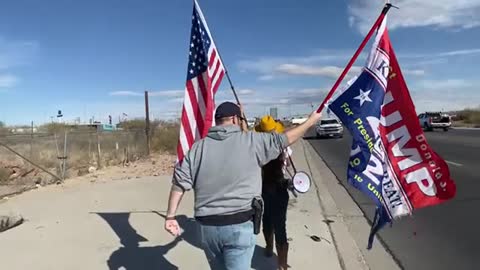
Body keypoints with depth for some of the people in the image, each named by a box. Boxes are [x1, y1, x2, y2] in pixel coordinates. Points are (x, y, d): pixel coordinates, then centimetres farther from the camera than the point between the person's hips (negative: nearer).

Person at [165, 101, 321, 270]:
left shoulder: (199, 147, 4)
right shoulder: (251, 141, -5)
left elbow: (180, 182, 0)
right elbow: (283, 140, 5)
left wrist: (170, 216, 6)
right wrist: (311, 121, 20)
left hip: (206, 226, 5)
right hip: (239, 226, -4)